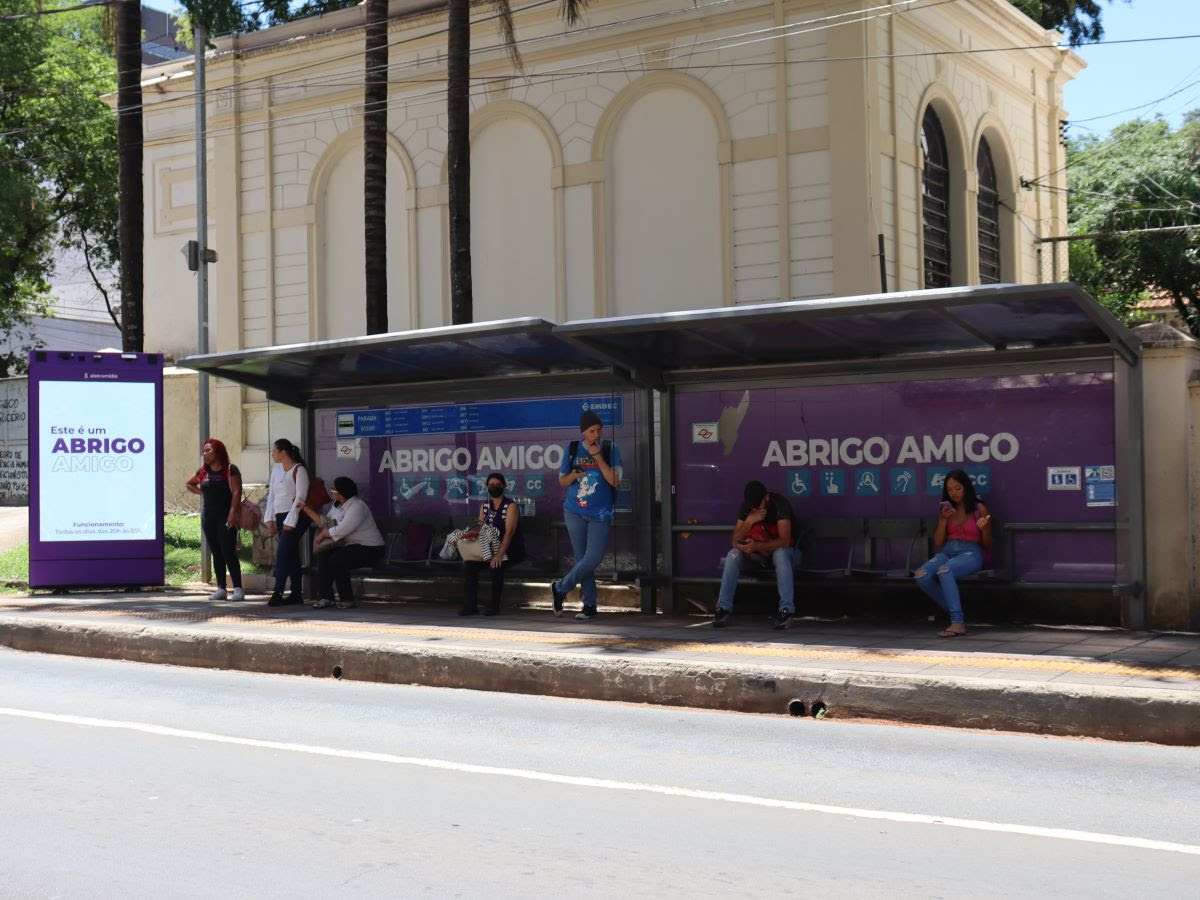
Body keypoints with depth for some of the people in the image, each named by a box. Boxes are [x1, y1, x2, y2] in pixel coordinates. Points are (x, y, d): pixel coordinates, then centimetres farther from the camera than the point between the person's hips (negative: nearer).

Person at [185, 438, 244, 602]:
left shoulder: (230, 470, -7)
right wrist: (202, 493, 11)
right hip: (208, 516, 6)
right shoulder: (203, 472, 11)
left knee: (228, 552, -11)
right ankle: (221, 589, 12)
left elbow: (236, 492, -15)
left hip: (225, 516, -6)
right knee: (216, 553, 8)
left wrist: (232, 513, -23)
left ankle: (238, 589, -9)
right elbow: (189, 484, 28)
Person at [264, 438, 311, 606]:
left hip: (295, 518, -8)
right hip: (280, 517, 8)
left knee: (282, 554, -15)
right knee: (291, 556, 8)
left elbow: (300, 497, -13)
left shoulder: (299, 470, -8)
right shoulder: (276, 470, 15)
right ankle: (296, 594, 10)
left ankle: (277, 593, -15)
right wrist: (270, 519, 9)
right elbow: (271, 495, 17)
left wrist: (290, 522, -17)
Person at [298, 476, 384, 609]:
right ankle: (325, 597, -9)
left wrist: (323, 534, -10)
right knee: (323, 555, -10)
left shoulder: (357, 507, -21)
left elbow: (339, 532, -26)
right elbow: (325, 521, 13)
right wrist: (305, 508, 11)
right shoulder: (338, 505, 10)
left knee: (335, 560, -26)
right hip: (351, 546, 9)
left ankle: (347, 599, -12)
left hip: (369, 549, -9)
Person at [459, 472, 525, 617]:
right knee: (469, 564, -14)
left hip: (511, 549, -6)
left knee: (496, 565, -34)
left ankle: (495, 605, -23)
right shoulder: (485, 506, 9)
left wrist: (500, 554, -35)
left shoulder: (511, 506, -11)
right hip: (491, 548, 6)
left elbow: (509, 532, -23)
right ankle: (471, 605, -10)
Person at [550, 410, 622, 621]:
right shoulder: (572, 450, 4)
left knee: (593, 558, -10)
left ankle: (560, 588, 10)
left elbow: (614, 481, -11)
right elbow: (562, 481, 11)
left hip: (600, 514, -2)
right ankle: (589, 605, 13)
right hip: (575, 511, 2)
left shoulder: (609, 449, -2)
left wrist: (598, 457, -16)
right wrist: (572, 476, -12)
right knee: (582, 558, 4)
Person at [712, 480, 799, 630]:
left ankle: (786, 610, -40)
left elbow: (784, 541, -30)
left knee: (780, 553, -39)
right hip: (757, 552, 4)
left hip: (782, 551, -4)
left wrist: (757, 546, -42)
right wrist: (749, 521, -29)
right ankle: (724, 608, -22)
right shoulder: (746, 507, -7)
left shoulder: (780, 503, -22)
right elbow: (736, 541, -13)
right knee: (733, 555, -22)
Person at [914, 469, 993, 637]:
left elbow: (987, 546, 9)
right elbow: (938, 544, 12)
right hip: (947, 552, 4)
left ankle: (957, 622, -39)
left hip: (971, 553, -4)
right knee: (921, 576, -28)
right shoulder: (945, 510, 15)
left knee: (944, 571, -38)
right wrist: (943, 520, -2)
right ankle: (954, 611, -12)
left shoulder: (979, 509, 5)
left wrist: (984, 529, -13)